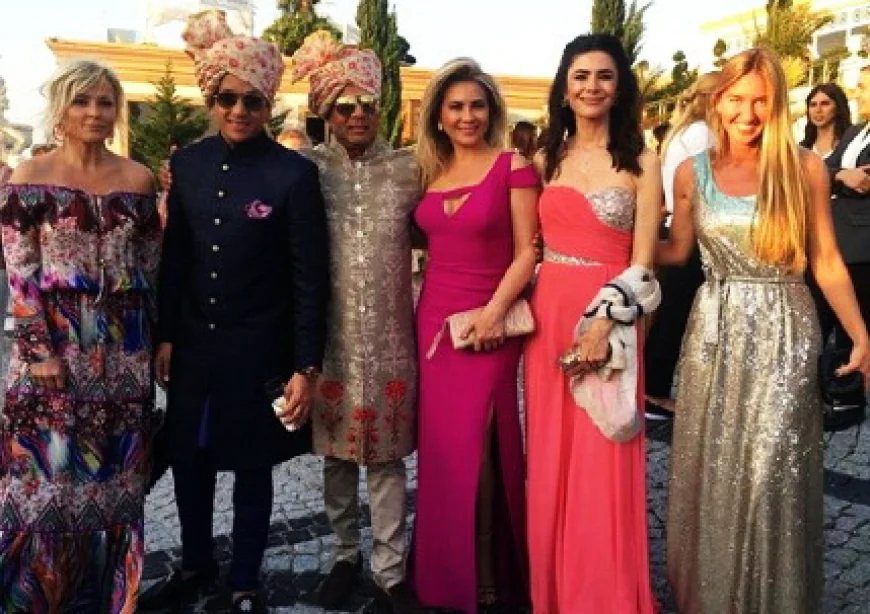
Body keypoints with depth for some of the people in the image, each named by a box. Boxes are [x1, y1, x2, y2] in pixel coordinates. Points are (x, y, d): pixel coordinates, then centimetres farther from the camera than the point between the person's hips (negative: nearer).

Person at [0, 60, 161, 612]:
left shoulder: (138, 179, 5)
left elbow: (151, 267, 9)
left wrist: (159, 339, 7)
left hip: (123, 351, 3)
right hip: (52, 344, -2)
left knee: (114, 475, 10)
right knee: (48, 471, 4)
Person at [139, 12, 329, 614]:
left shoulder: (294, 173, -12)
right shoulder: (188, 163, 1)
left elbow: (311, 277, -12)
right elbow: (175, 256, 8)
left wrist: (306, 366, -13)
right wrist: (166, 334, 7)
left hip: (259, 350, -4)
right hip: (195, 344, 5)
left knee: (252, 468, 11)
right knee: (188, 458, 17)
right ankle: (195, 565, 41)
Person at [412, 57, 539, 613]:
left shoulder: (513, 167, -5)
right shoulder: (430, 173, 10)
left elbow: (527, 251, -8)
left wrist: (496, 309, -18)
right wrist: (415, 310, 3)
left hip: (488, 322, -5)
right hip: (433, 318, 5)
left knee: (477, 447, 0)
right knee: (441, 445, 10)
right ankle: (443, 569, 28)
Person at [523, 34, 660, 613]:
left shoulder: (641, 162, -1)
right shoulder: (546, 159, 10)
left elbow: (642, 258, -6)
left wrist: (604, 323, -17)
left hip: (609, 318, -4)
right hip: (548, 314, 4)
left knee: (602, 462, 1)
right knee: (550, 457, 11)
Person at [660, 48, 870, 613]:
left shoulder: (805, 168, -3)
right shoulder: (692, 173, 2)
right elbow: (676, 251, 10)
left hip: (783, 335, -2)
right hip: (714, 330, 2)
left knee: (771, 473, 0)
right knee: (710, 471, 11)